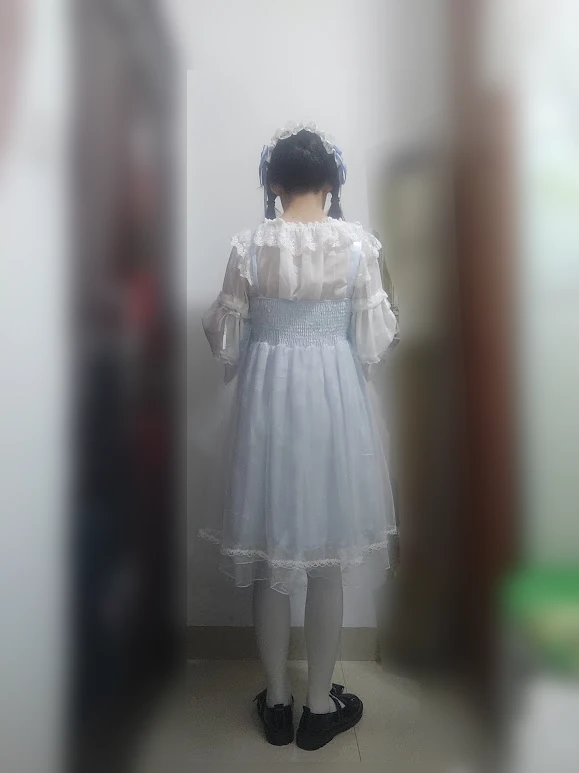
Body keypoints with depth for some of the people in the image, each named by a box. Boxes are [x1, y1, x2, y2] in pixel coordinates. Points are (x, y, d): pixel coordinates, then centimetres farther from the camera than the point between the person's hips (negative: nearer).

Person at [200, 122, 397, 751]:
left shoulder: (249, 247, -4)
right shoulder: (358, 244, -4)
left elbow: (225, 342, -1)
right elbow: (373, 343, -3)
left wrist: (214, 315, 21)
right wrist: (386, 311, 19)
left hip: (267, 399, 1)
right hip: (334, 398, 0)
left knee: (269, 555, 14)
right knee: (327, 559, 14)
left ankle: (276, 701, 33)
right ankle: (320, 704, 31)